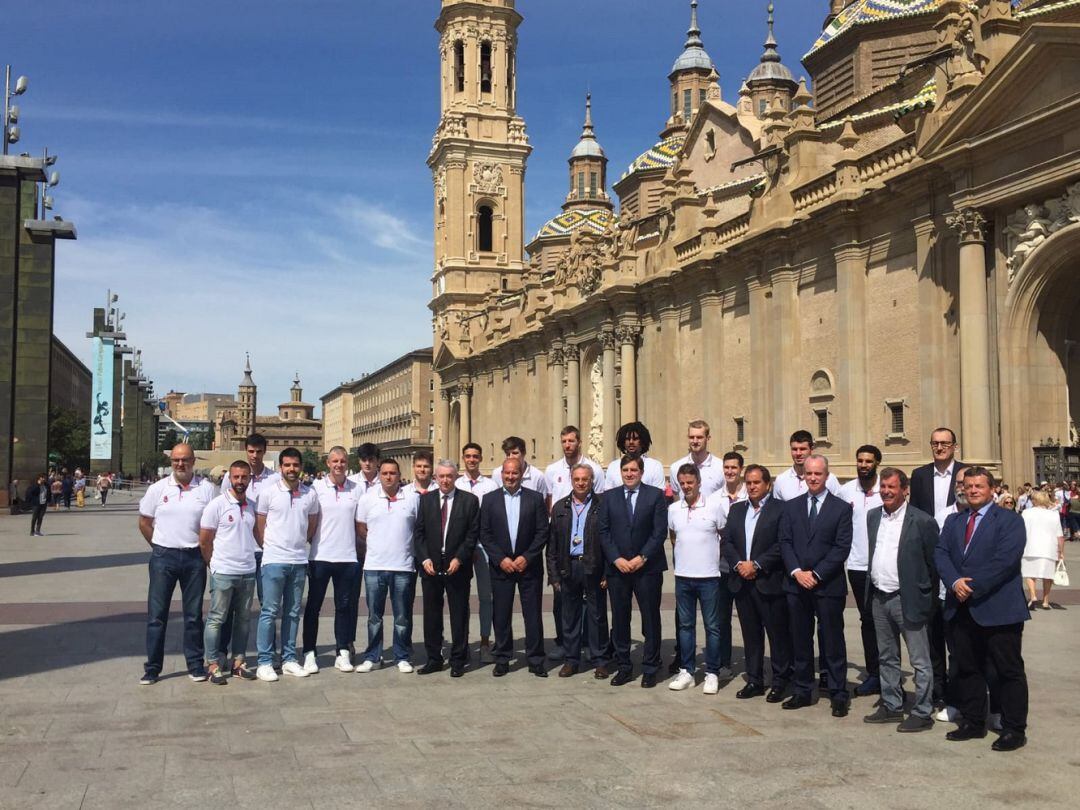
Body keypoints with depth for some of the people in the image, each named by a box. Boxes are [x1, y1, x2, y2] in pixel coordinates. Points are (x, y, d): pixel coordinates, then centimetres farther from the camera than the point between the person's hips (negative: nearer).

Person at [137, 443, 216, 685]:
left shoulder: (206, 489, -1)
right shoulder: (157, 489, 2)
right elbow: (144, 522, 9)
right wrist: (160, 547, 8)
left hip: (194, 558, 0)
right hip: (163, 557, 0)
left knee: (194, 615, 8)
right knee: (157, 615, 3)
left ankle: (195, 665, 17)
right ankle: (152, 668, 11)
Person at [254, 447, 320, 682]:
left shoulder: (310, 494, 5)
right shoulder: (268, 492, -4)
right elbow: (259, 527, 1)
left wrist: (299, 544, 12)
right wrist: (271, 548, 2)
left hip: (299, 561, 4)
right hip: (274, 561, -3)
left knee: (292, 613, 10)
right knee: (269, 612, -1)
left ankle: (289, 659, 18)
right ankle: (264, 662, 4)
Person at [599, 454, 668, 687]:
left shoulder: (656, 495, 1)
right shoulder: (609, 496, 8)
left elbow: (660, 531, -4)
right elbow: (603, 531, 4)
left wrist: (642, 558, -12)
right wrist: (616, 559, -8)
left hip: (647, 567, -2)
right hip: (617, 567, 2)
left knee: (651, 620, 3)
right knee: (619, 620, 7)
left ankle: (650, 669, 12)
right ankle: (623, 667, 17)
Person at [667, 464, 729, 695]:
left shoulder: (715, 505, -7)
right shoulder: (673, 509, 4)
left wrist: (717, 558, 3)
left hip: (709, 576, -3)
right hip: (682, 576, 4)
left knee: (712, 626, 3)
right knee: (685, 625, 10)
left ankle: (712, 673, 11)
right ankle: (686, 672, 18)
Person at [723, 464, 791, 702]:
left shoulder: (780, 509, -4)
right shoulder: (736, 509, 13)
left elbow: (782, 545, -12)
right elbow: (726, 541, 9)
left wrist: (756, 565, -15)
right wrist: (738, 564, -7)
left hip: (770, 582, -5)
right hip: (742, 581, 5)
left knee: (778, 634, 2)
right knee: (751, 634, 11)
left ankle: (780, 682, 11)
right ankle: (754, 680, 19)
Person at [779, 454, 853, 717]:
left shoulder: (841, 508, -1)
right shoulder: (791, 507, 9)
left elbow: (842, 547, -7)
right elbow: (785, 542, 5)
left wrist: (816, 574, -13)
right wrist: (797, 572, -10)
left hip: (828, 585, -3)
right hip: (797, 584, 3)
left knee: (833, 643, 3)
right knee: (800, 641, 10)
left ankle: (839, 695, 10)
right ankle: (802, 691, 19)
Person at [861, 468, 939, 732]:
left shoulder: (922, 521, -11)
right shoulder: (873, 516, 8)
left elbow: (933, 562, -6)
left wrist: (926, 596, -5)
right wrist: (871, 587, 13)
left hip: (908, 599, -7)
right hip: (879, 598, 7)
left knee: (920, 661, 2)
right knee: (887, 657, 17)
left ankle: (922, 713, 11)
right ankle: (891, 707, 28)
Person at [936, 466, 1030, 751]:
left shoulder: (1010, 520, -4)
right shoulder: (953, 521, 15)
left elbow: (1005, 560, -16)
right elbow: (941, 554, 4)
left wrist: (972, 587, -17)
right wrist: (955, 582, -14)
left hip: (998, 608, -6)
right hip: (962, 608, 6)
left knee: (1009, 671, 2)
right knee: (967, 668, 12)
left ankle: (1014, 730, 10)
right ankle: (973, 722, 23)